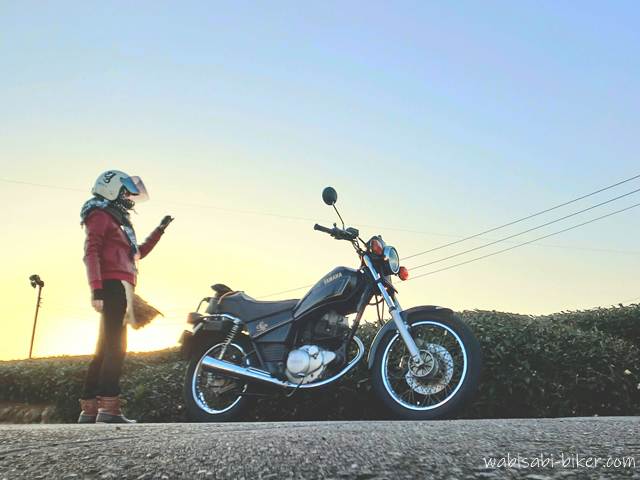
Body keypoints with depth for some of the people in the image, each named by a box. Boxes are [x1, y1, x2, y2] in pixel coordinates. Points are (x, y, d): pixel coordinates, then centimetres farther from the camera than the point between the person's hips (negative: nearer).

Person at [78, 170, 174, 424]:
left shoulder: (115, 222, 29)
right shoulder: (100, 215, 0)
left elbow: (138, 252, 36)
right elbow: (91, 252, -14)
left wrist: (160, 230, 33)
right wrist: (96, 288, -25)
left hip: (117, 290, 10)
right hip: (113, 286, -10)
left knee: (104, 350, 8)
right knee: (115, 348, -16)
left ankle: (89, 410, 11)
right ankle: (109, 407, -20)